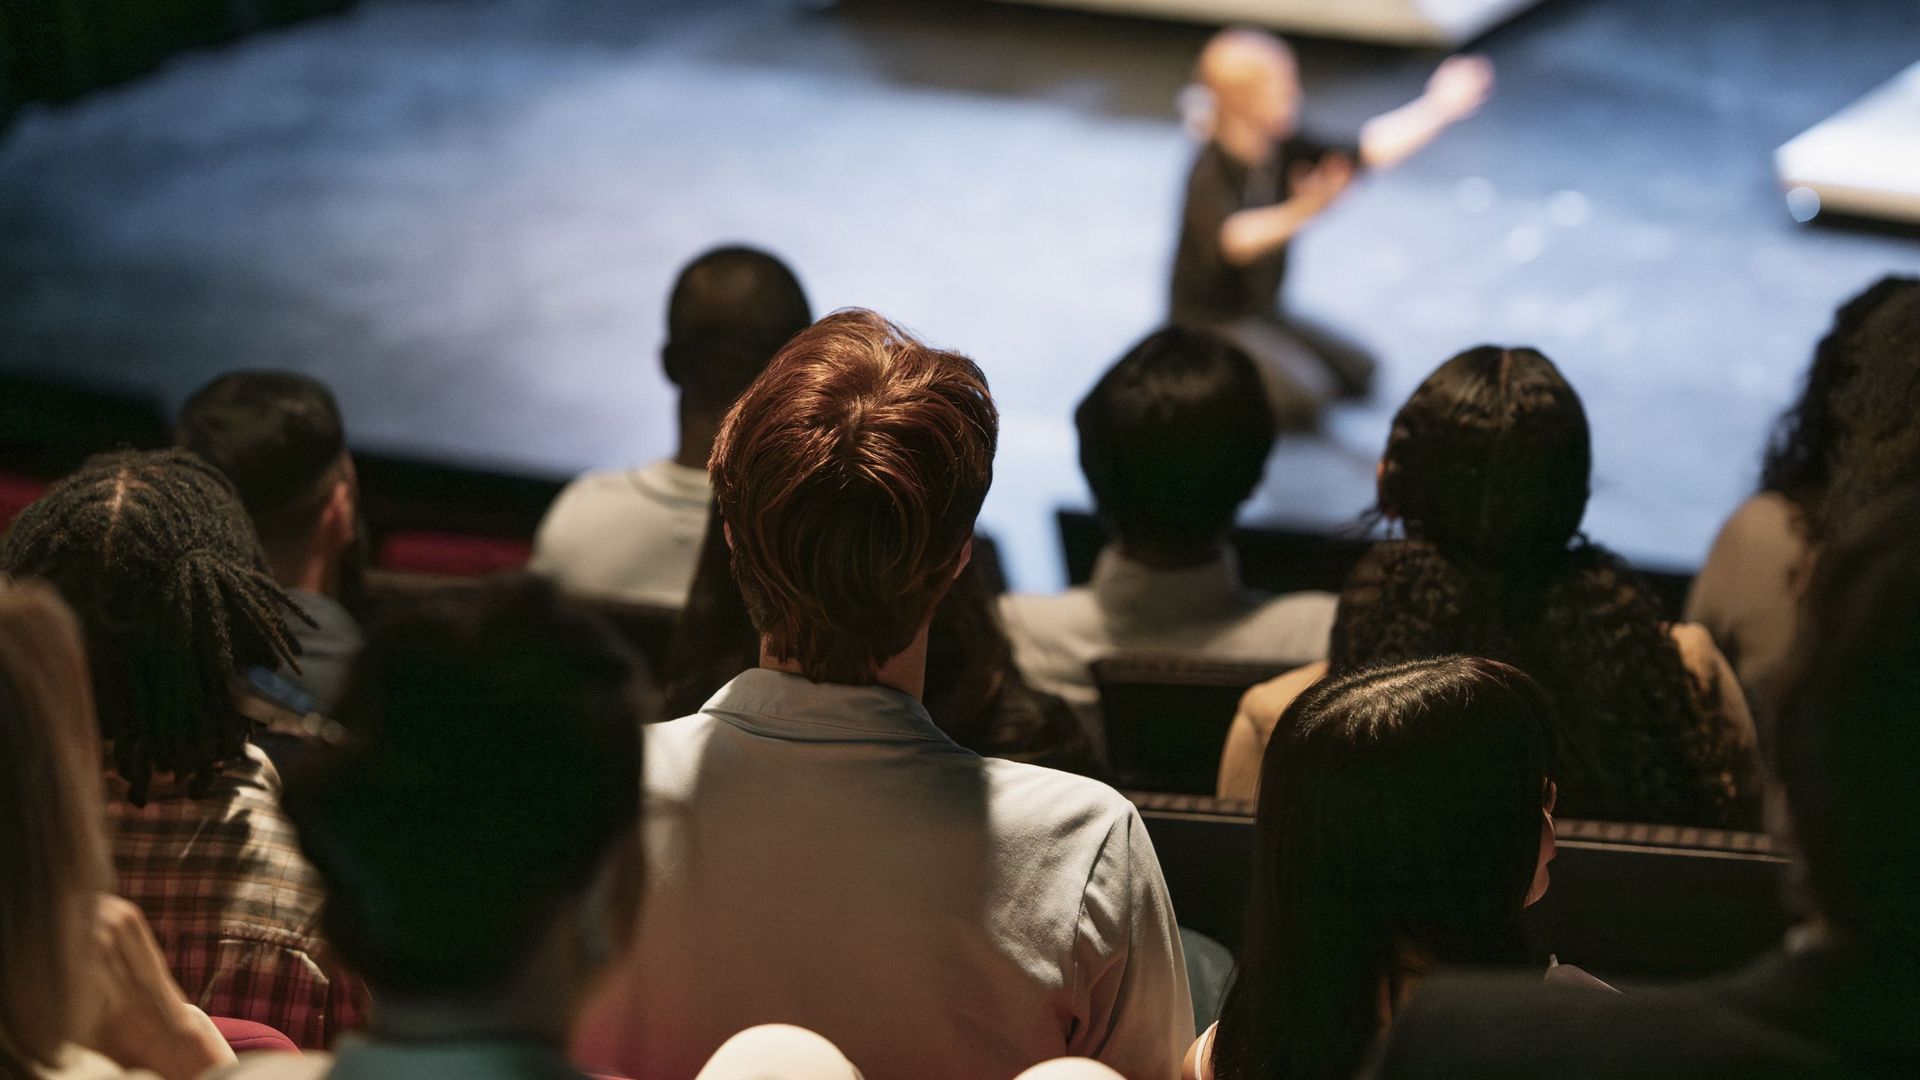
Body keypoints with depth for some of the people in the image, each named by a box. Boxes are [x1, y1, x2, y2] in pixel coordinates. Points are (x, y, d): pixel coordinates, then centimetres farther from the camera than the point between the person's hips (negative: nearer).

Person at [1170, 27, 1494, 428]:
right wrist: (1300, 212, -68)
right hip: (1212, 323, -9)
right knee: (1303, 400, -24)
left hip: (1264, 311, 9)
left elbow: (1368, 150, -7)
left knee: (1359, 372, 10)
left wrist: (1439, 108, -14)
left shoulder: (1282, 150, -6)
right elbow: (1231, 240, -50)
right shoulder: (1212, 172, -29)